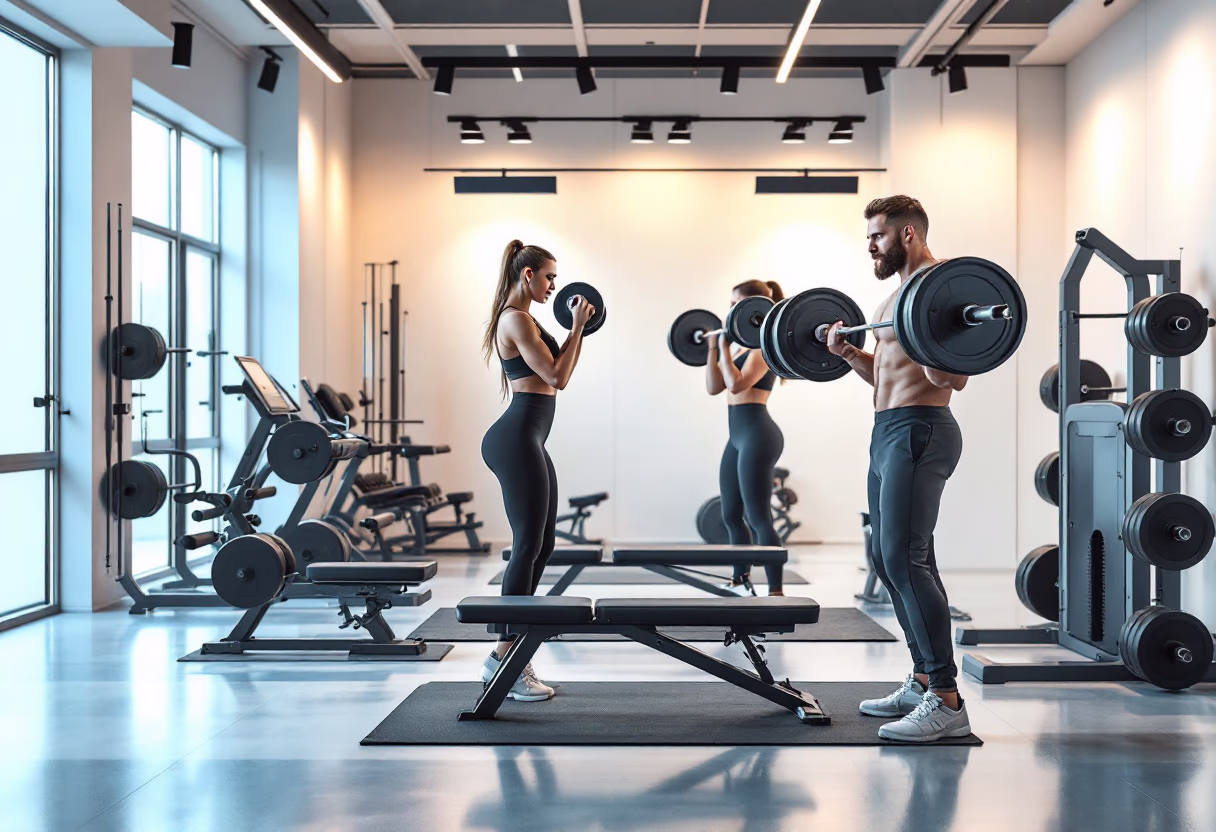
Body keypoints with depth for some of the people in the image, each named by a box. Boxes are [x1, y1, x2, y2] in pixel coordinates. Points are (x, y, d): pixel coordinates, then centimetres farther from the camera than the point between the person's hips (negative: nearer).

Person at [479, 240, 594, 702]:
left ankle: (503, 658, 16)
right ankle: (506, 662, -3)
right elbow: (557, 377, -15)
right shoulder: (516, 319, -12)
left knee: (539, 546, 12)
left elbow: (554, 373, 22)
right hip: (517, 439, -11)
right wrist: (577, 327, -8)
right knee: (529, 546, -8)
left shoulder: (519, 318, 20)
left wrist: (576, 332, 18)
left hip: (526, 440, 11)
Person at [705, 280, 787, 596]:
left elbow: (737, 384, -22)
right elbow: (714, 387, 16)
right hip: (739, 436, 10)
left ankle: (776, 593, -10)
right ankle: (741, 582, 27)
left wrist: (725, 347, -17)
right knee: (732, 515, 16)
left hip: (757, 435, -10)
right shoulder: (747, 345, 17)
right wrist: (714, 348, 12)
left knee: (758, 518, -11)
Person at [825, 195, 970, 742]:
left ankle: (946, 700, -16)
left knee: (905, 558, -17)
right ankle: (923, 682, 22)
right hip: (887, 432, 11)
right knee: (889, 559, 13)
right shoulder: (899, 294, 20)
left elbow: (954, 379, -19)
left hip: (917, 431, -11)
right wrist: (847, 353, 18)